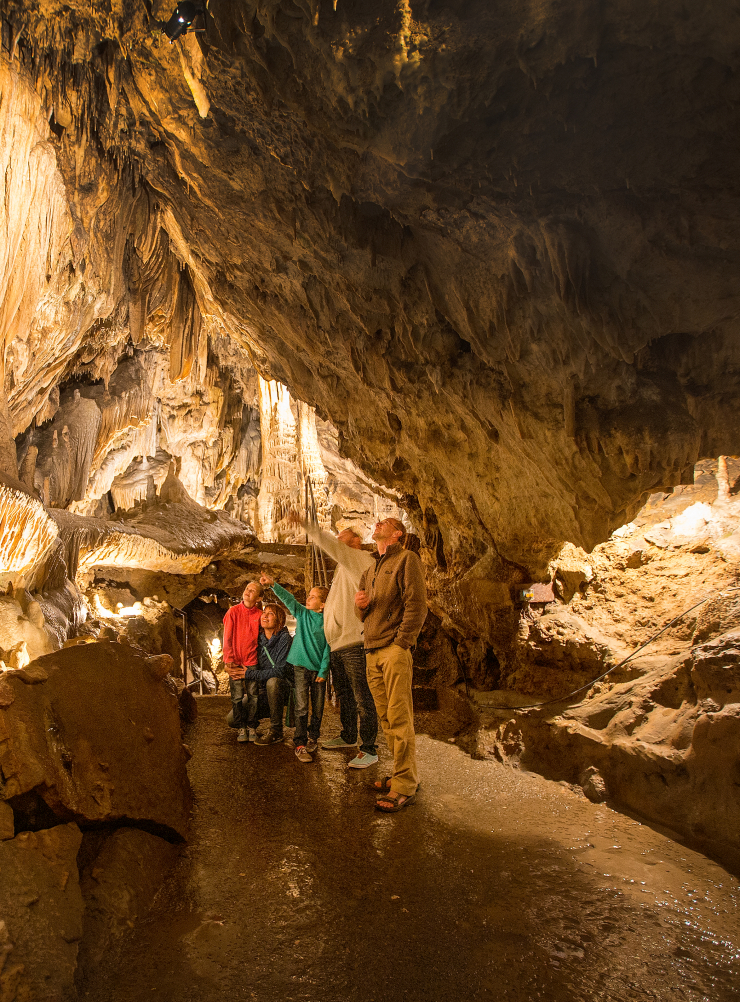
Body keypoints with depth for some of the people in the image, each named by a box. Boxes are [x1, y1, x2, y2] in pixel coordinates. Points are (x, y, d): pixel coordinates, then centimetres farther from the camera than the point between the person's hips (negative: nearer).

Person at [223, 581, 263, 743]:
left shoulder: (260, 615, 3)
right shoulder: (233, 612, 1)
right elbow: (227, 639, 0)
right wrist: (229, 661, -7)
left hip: (252, 662, 1)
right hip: (235, 662, -1)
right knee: (237, 697, 0)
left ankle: (252, 727, 15)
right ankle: (241, 728, 13)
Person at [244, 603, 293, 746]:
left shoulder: (284, 638, -18)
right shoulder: (258, 638, -1)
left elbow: (280, 671, -24)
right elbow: (252, 664, 8)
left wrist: (249, 674, -23)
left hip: (282, 684, -5)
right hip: (261, 687, 5)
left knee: (272, 681, -40)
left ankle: (276, 731, -27)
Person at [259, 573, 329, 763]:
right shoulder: (302, 614, 4)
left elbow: (328, 648, -4)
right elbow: (288, 598, -5)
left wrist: (324, 671, -8)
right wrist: (273, 584, -17)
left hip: (318, 669, 0)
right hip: (301, 667, 0)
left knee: (318, 708, 8)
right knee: (301, 707, -5)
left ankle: (312, 737, 28)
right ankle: (300, 745, 0)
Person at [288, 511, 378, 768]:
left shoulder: (362, 560, -7)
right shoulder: (344, 567, 23)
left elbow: (331, 546, -20)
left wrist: (304, 525, -21)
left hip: (354, 641, -10)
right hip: (337, 643, 10)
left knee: (362, 697, -7)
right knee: (344, 695, 20)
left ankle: (368, 750, -2)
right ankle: (348, 737, 35)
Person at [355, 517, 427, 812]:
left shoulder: (407, 559, -1)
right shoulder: (369, 572, 23)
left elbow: (417, 605, -10)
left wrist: (401, 644, -15)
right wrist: (359, 605, 1)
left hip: (395, 651, -7)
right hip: (372, 652, 8)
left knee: (399, 719, -7)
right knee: (386, 719, 9)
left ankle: (404, 786, -2)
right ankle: (401, 774, 19)